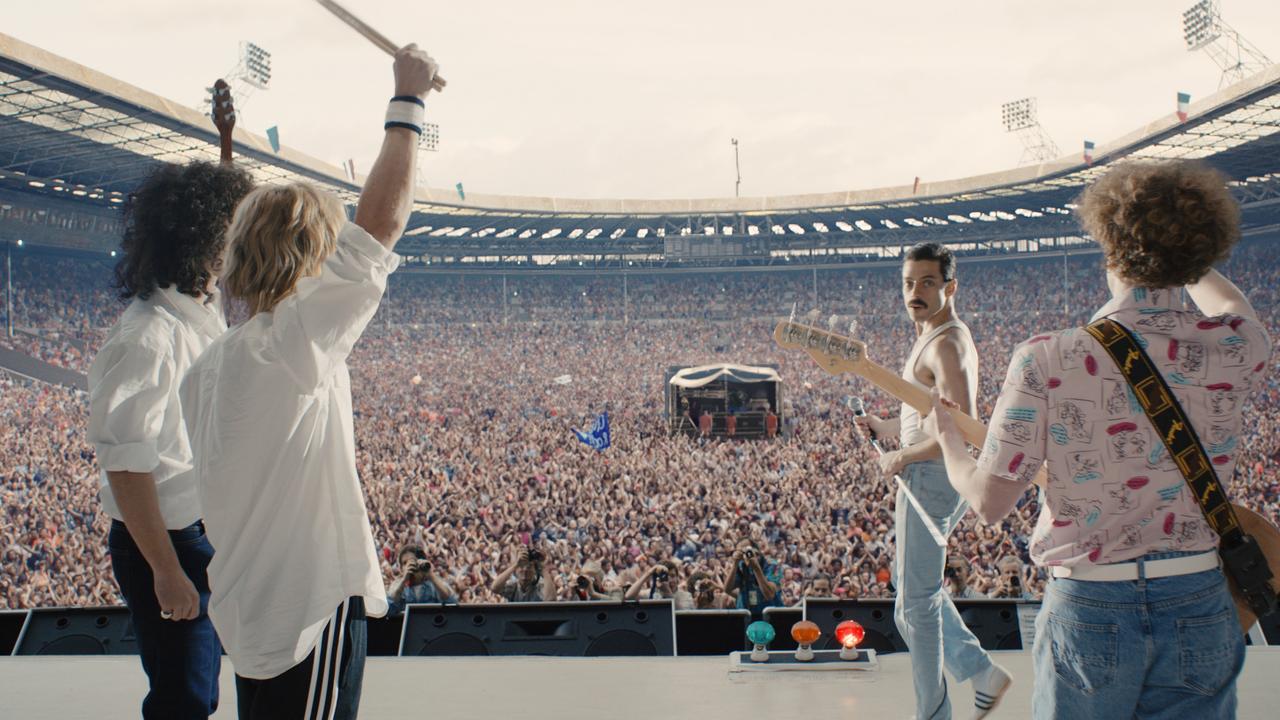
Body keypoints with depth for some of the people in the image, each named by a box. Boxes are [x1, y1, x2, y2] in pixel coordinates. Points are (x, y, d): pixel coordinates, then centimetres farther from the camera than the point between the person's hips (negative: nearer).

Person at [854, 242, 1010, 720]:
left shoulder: (947, 345, -19)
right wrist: (886, 427, 14)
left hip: (930, 478, -11)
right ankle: (981, 672, 25)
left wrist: (900, 458, -18)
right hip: (934, 478, 11)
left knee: (916, 604, 1)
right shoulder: (935, 337, 14)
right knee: (912, 585, 22)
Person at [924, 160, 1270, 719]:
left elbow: (988, 501, -12)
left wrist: (946, 439, 8)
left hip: (1089, 609, -2)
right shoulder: (1235, 349, -7)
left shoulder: (1045, 360, -17)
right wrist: (1183, 257, 36)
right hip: (1200, 608, 3)